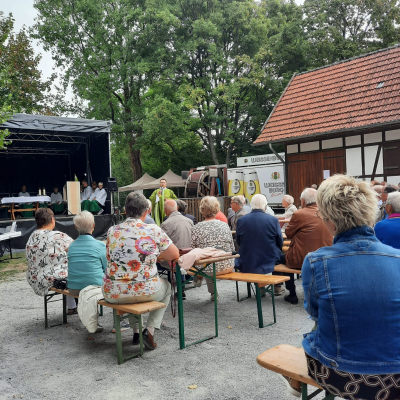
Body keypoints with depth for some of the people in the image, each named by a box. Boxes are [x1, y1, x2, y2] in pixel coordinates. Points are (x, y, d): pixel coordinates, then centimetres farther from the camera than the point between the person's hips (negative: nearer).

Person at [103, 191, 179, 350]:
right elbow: (174, 255, 0)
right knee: (167, 286, 31)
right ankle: (150, 330, 15)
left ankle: (136, 331, 34)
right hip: (145, 292, -2)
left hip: (113, 294, 3)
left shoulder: (112, 231, -3)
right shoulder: (154, 230, -9)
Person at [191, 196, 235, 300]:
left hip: (209, 269, -2)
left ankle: (213, 292, 40)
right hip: (228, 267, 2)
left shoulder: (196, 228, -10)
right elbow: (232, 249, 4)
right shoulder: (225, 225, -2)